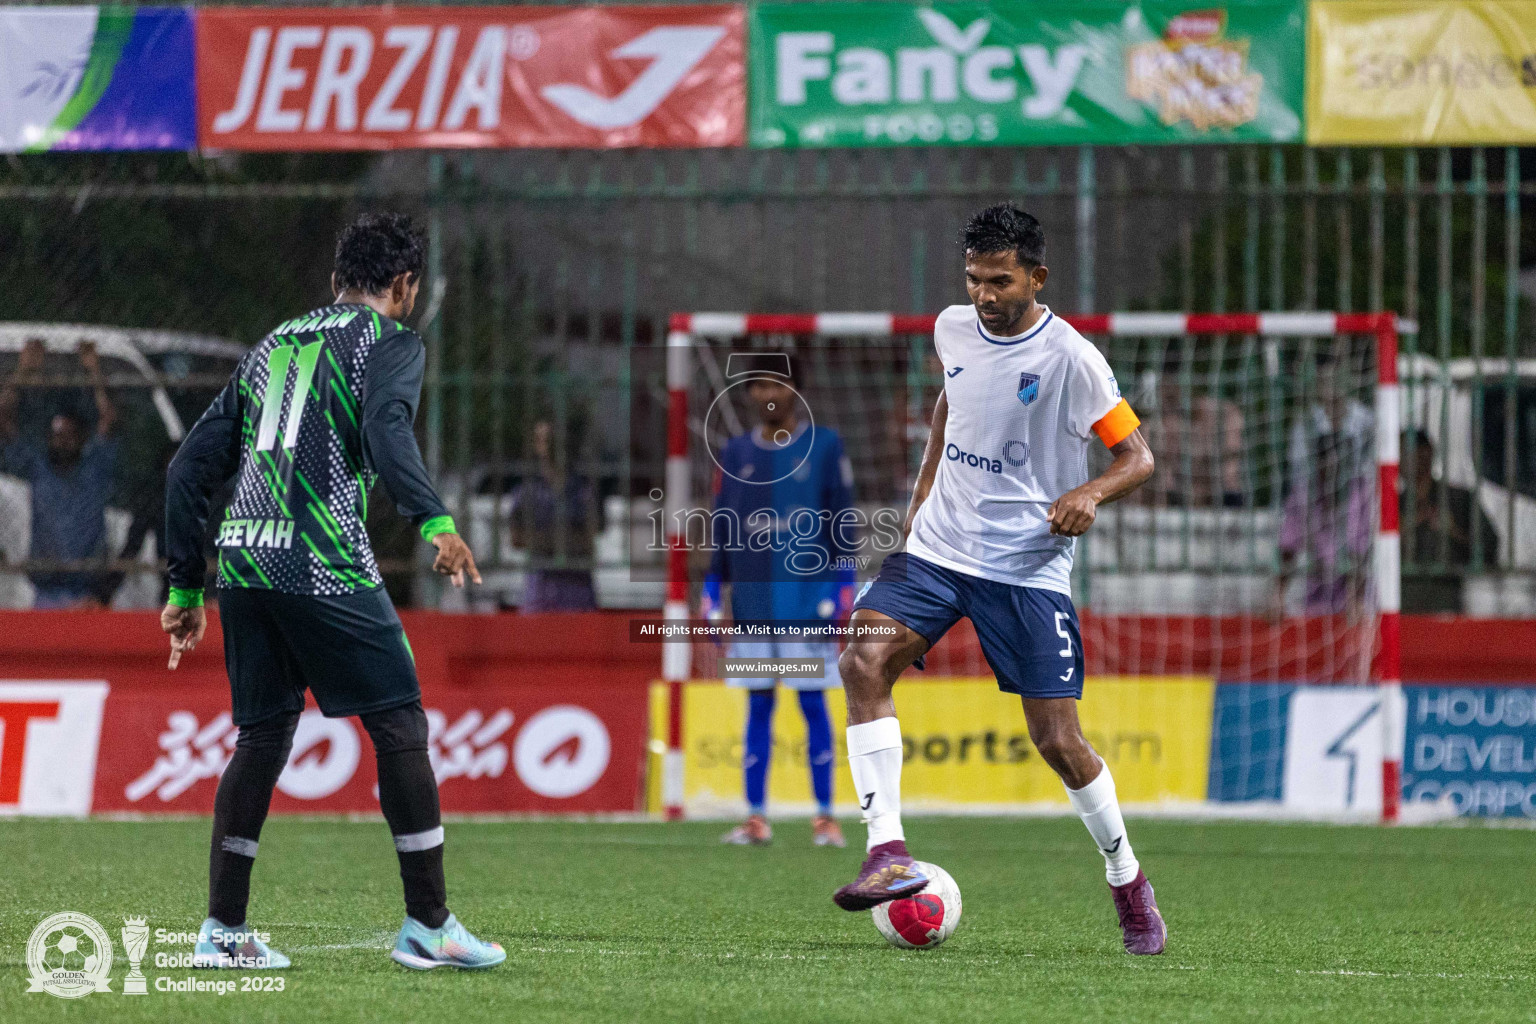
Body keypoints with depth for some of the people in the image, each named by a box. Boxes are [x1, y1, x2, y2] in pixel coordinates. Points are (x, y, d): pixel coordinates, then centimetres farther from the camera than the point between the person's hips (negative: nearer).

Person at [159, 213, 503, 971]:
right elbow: (385, 430, -18)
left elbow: (192, 466, 22)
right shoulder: (390, 340, 5)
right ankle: (428, 927, 1)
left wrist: (186, 586, 26)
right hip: (322, 564, -7)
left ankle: (222, 931, 12)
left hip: (240, 560, 7)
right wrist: (435, 522, -29)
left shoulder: (273, 344, 24)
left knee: (262, 736, 15)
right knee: (399, 725, 1)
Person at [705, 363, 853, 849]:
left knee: (813, 704, -2)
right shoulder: (736, 452, 12)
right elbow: (722, 529, 15)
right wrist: (712, 591, 8)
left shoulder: (823, 445, 4)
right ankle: (755, 818, 6)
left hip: (808, 597, -3)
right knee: (758, 707, 4)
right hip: (752, 601, 3)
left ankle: (825, 816, 1)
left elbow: (841, 520, 3)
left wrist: (843, 585, -5)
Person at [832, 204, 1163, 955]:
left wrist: (1090, 492, -29)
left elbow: (1138, 457, -9)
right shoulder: (954, 330, 4)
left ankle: (1128, 884, 18)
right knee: (864, 660, -21)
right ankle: (889, 854, -24)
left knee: (1057, 739, -5)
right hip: (938, 547, 5)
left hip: (1029, 568, -4)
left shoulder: (1069, 358, -13)